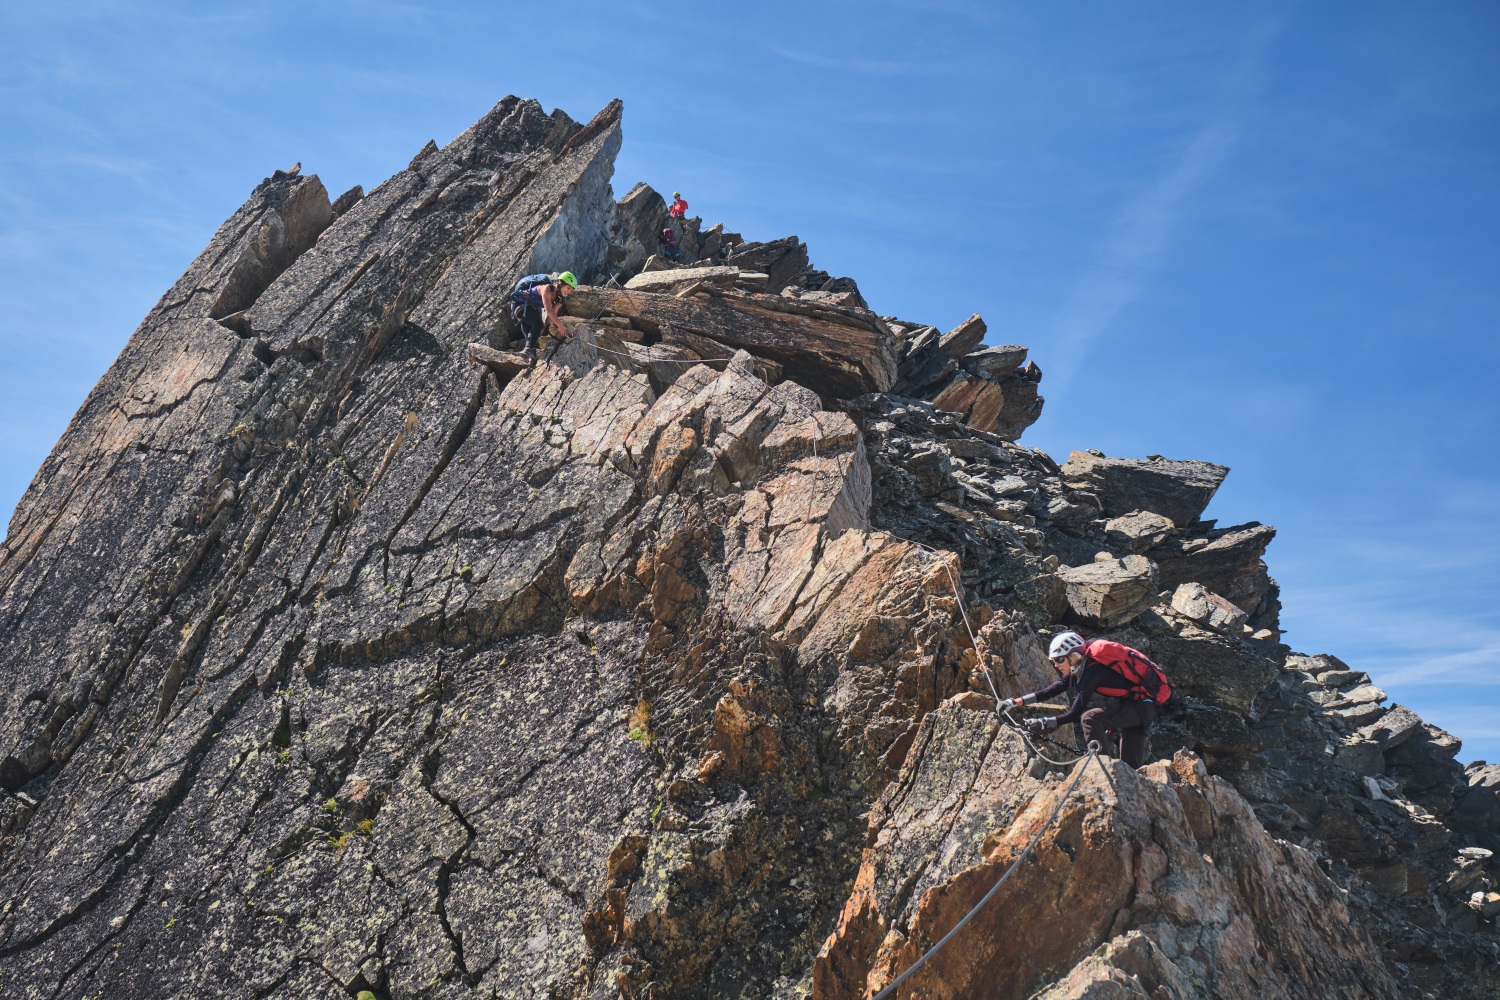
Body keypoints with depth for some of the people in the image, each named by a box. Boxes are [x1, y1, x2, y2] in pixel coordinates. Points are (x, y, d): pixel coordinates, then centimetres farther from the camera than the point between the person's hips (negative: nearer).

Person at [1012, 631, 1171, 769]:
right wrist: (1018, 701, 1)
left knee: (1090, 718, -28)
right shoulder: (1083, 664, 2)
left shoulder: (1093, 670, -24)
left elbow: (1075, 714, -25)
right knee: (1131, 765, 12)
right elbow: (1055, 688, 6)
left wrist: (1044, 723, -22)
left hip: (1141, 705, -10)